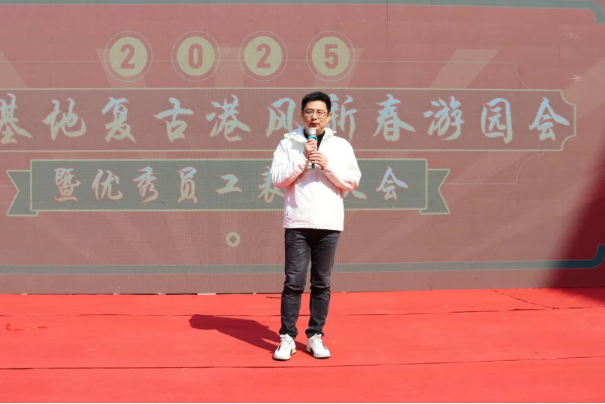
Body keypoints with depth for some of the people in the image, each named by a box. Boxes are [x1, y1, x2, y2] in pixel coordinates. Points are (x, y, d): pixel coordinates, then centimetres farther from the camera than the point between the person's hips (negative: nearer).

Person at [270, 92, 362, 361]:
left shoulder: (341, 146, 7)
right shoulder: (288, 144, 5)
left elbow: (353, 181, 0)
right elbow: (278, 179, -4)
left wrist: (327, 165, -12)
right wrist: (303, 159, -13)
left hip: (329, 224, 1)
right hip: (298, 223, -1)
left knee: (322, 284, 6)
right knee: (294, 282, -2)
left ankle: (315, 337, 16)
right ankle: (287, 338, 7)